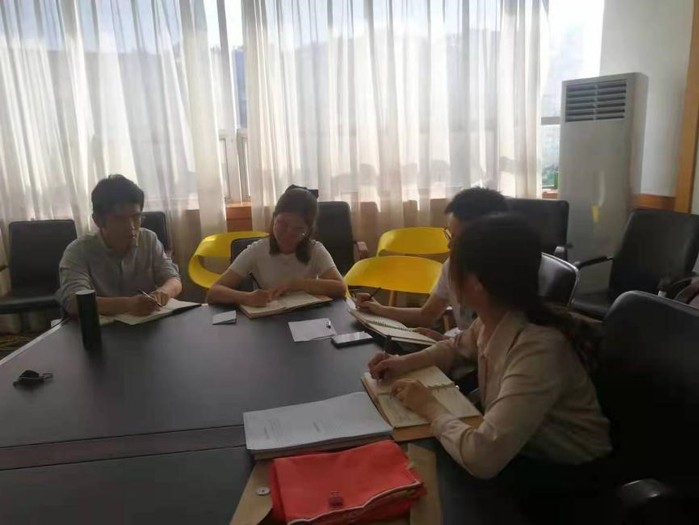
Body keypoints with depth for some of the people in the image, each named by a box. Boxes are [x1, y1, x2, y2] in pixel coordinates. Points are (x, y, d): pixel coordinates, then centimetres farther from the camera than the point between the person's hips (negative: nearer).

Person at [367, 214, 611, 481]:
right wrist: (404, 362, -5)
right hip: (517, 449, 6)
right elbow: (457, 347, 12)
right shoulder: (494, 319, -12)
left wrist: (429, 407, -26)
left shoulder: (537, 351, -37)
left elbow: (481, 458, -44)